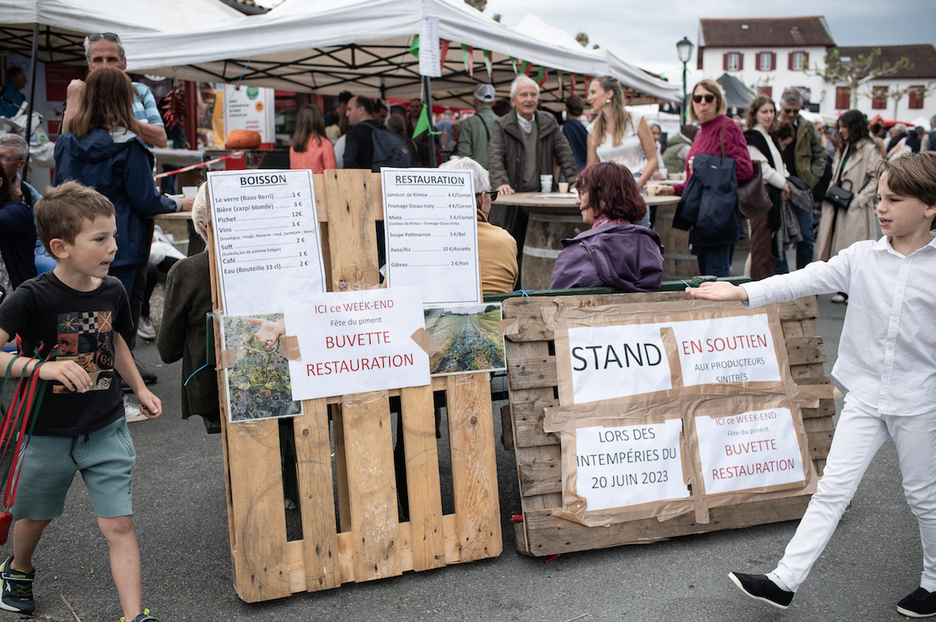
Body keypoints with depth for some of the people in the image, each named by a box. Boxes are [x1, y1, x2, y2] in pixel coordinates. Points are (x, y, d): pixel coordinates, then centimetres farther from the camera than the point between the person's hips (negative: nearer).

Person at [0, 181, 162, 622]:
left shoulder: (112, 291, -4)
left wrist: (139, 389, 15)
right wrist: (41, 366, -39)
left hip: (106, 430, 2)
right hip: (47, 434, -2)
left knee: (119, 525, -2)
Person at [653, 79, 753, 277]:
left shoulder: (727, 127, -7)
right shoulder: (701, 133, 21)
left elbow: (745, 168, -17)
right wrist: (673, 189, 15)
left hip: (717, 214, -9)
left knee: (716, 276, -9)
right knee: (705, 275, 13)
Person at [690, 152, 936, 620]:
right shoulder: (862, 257, -2)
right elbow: (806, 279, -9)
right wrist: (743, 292, -18)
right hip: (865, 395, 2)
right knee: (832, 489, 3)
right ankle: (784, 581, 5)